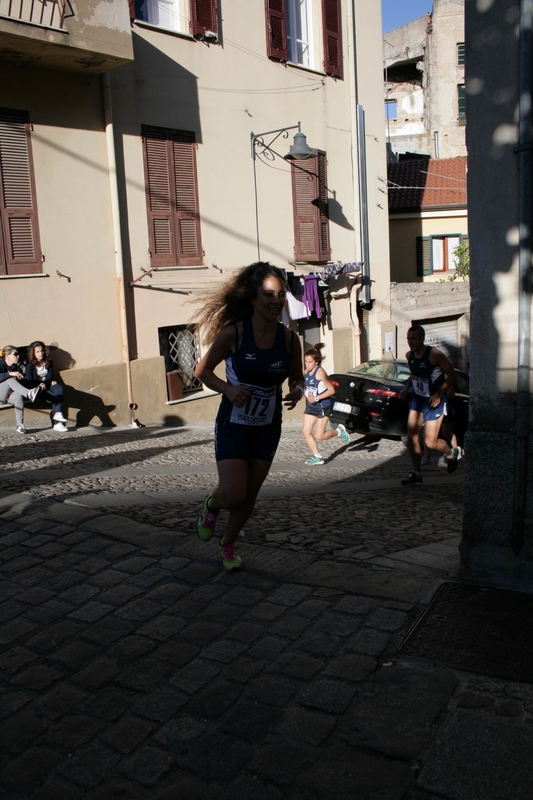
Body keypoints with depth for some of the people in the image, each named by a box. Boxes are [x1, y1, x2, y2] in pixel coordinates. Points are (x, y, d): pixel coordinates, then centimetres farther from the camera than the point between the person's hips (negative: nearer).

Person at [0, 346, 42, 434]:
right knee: (11, 379, -31)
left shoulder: (16, 367, 17)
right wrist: (10, 374, -35)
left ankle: (20, 425, -39)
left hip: (10, 396, 4)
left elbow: (23, 382, 16)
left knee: (19, 395, -34)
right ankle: (29, 394, -54)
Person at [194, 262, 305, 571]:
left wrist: (297, 391, -16)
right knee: (233, 494, -14)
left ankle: (228, 543, 42)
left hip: (268, 428, 4)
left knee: (249, 497, 14)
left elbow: (297, 377, 7)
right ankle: (212, 505, 25)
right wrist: (227, 389, -24)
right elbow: (203, 370, -6)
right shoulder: (232, 333, -17)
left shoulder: (289, 339, -8)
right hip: (233, 425, -3)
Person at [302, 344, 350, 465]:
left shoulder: (320, 372, -21)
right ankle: (317, 457, 12)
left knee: (319, 436, -2)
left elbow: (331, 390, -21)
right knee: (306, 432, 0)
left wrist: (316, 398, -25)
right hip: (310, 407, 7)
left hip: (322, 407, -7)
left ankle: (339, 431, 24)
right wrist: (306, 394, 0)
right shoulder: (306, 372, 1)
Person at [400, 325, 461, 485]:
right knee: (411, 437, -1)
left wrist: (439, 393, -23)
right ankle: (416, 474, 10)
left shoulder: (435, 355, -20)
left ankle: (451, 453, 30)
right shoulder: (409, 355, 0)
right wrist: (407, 387, 2)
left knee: (431, 443, -3)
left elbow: (451, 374, -14)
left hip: (433, 401, -6)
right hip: (417, 398, 6)